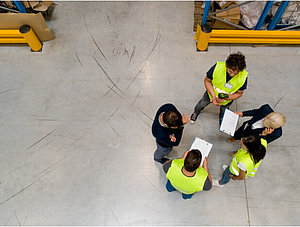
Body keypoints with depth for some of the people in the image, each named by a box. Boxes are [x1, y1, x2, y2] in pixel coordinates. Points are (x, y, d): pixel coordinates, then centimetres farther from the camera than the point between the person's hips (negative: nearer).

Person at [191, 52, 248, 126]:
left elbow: (239, 93, -18)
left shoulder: (243, 77, -34)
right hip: (211, 93, 0)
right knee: (202, 104, 29)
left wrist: (224, 98, -35)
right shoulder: (217, 67, -38)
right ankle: (196, 113, 66)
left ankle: (222, 125, 66)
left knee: (223, 113, 31)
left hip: (227, 99, 1)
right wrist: (213, 96, -31)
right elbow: (207, 81, -21)